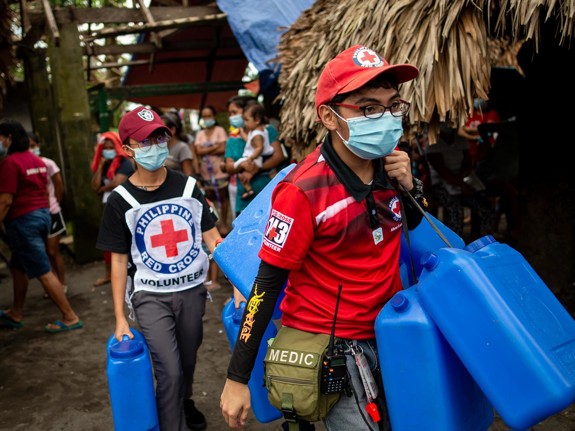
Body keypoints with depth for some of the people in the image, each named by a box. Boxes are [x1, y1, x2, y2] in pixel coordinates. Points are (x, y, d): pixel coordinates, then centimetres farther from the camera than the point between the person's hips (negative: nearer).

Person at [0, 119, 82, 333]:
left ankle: (70, 317, -2)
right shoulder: (37, 160, 11)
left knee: (43, 272, -5)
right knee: (18, 267, 21)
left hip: (23, 220, -9)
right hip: (42, 215, 9)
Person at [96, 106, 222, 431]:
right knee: (169, 370, -7)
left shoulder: (188, 186, -4)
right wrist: (120, 318, -4)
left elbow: (213, 237, -1)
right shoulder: (120, 201, -8)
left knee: (188, 361, 19)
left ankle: (184, 402, 49)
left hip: (192, 290, 3)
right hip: (150, 296, -2)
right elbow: (119, 260, -3)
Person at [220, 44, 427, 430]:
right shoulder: (304, 191, -25)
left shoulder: (390, 162, -5)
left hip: (386, 332, 7)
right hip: (326, 346, -7)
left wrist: (408, 186, -11)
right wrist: (237, 378, -13)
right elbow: (267, 283, -18)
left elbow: (413, 225, 13)